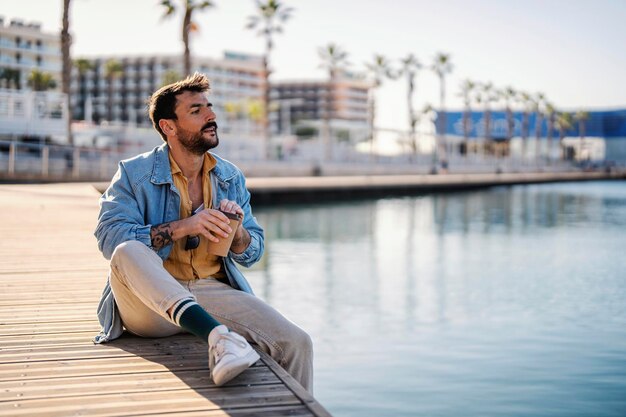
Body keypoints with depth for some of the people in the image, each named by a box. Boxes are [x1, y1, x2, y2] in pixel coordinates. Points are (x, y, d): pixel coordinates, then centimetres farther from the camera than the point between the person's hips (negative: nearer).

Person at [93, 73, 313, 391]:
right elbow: (109, 237, -14)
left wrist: (236, 231, -9)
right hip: (150, 301, -3)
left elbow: (253, 254, 14)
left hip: (214, 292, 3)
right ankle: (217, 336, -49)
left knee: (297, 344, -20)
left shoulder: (232, 177, 12)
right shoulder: (134, 174, 0)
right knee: (128, 252, -36)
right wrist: (182, 227, -23)